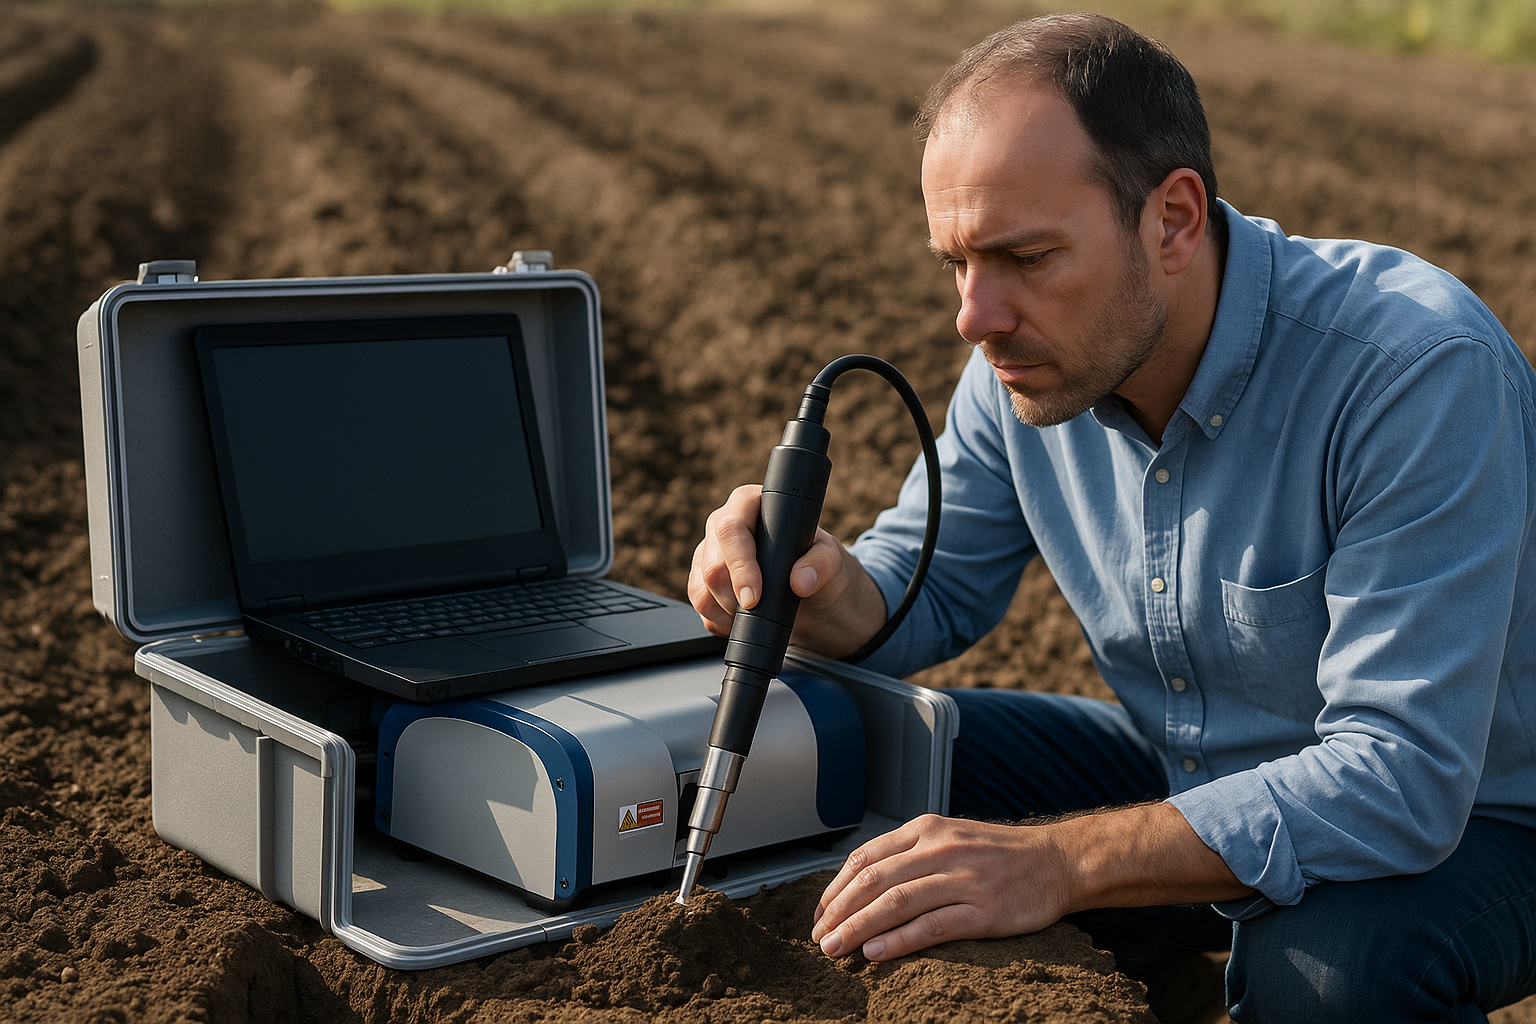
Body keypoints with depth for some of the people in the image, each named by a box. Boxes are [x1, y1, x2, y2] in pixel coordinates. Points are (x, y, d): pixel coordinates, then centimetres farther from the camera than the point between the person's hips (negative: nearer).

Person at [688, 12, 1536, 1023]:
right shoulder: (1030, 362, -10)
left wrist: (1057, 862, -44)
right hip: (1193, 778, 6)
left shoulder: (1426, 369, -30)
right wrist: (815, 583, -23)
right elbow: (926, 592, 3)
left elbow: (1400, 775, -35)